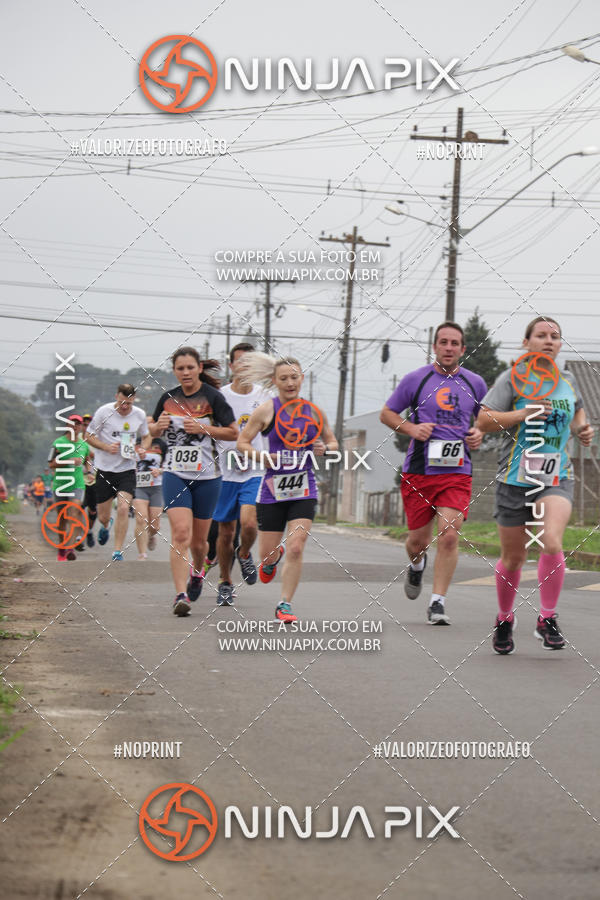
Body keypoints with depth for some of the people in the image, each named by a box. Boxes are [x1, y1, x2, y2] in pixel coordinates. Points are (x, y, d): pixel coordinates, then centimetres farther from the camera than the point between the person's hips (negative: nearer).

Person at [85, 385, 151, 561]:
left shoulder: (139, 415, 1)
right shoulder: (104, 412, -9)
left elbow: (146, 436, 18)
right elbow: (89, 436, -2)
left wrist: (143, 449, -4)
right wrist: (107, 447, -19)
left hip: (127, 469, 1)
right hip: (105, 469, -1)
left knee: (123, 509, -17)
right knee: (103, 516, 6)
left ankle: (118, 553, -7)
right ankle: (106, 526, 46)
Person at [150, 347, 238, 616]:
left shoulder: (212, 397, -4)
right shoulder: (168, 398, 6)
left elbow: (234, 433, -3)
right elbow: (153, 431, 20)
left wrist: (203, 428, -15)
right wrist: (159, 426, -3)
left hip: (206, 477, -1)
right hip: (175, 475, 1)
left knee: (198, 540, 9)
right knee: (181, 533, -17)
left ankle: (197, 571, 42)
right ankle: (180, 595, -18)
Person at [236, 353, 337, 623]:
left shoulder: (313, 411, 3)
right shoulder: (266, 410, -4)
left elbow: (333, 442, 16)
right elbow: (242, 442, -1)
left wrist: (324, 449, -7)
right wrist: (264, 457, -17)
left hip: (304, 490, 1)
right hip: (273, 488, -1)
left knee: (295, 549, -13)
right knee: (269, 552, 7)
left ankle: (285, 605, -1)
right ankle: (271, 560, 46)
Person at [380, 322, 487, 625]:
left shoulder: (475, 383, 8)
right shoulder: (416, 379, 2)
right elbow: (387, 413, 10)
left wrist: (479, 434, 1)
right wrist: (411, 428, -9)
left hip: (457, 472, 1)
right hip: (418, 471, 0)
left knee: (449, 536, -14)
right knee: (419, 539, 7)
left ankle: (437, 603, -7)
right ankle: (417, 565, 44)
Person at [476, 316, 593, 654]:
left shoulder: (567, 380, 10)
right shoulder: (513, 378, -3)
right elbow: (484, 420, -9)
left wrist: (583, 428, 11)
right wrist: (524, 413, -20)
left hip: (558, 477, 2)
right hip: (516, 477, -2)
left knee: (552, 543, -23)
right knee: (513, 558, 7)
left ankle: (548, 619, -8)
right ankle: (505, 620, 32)